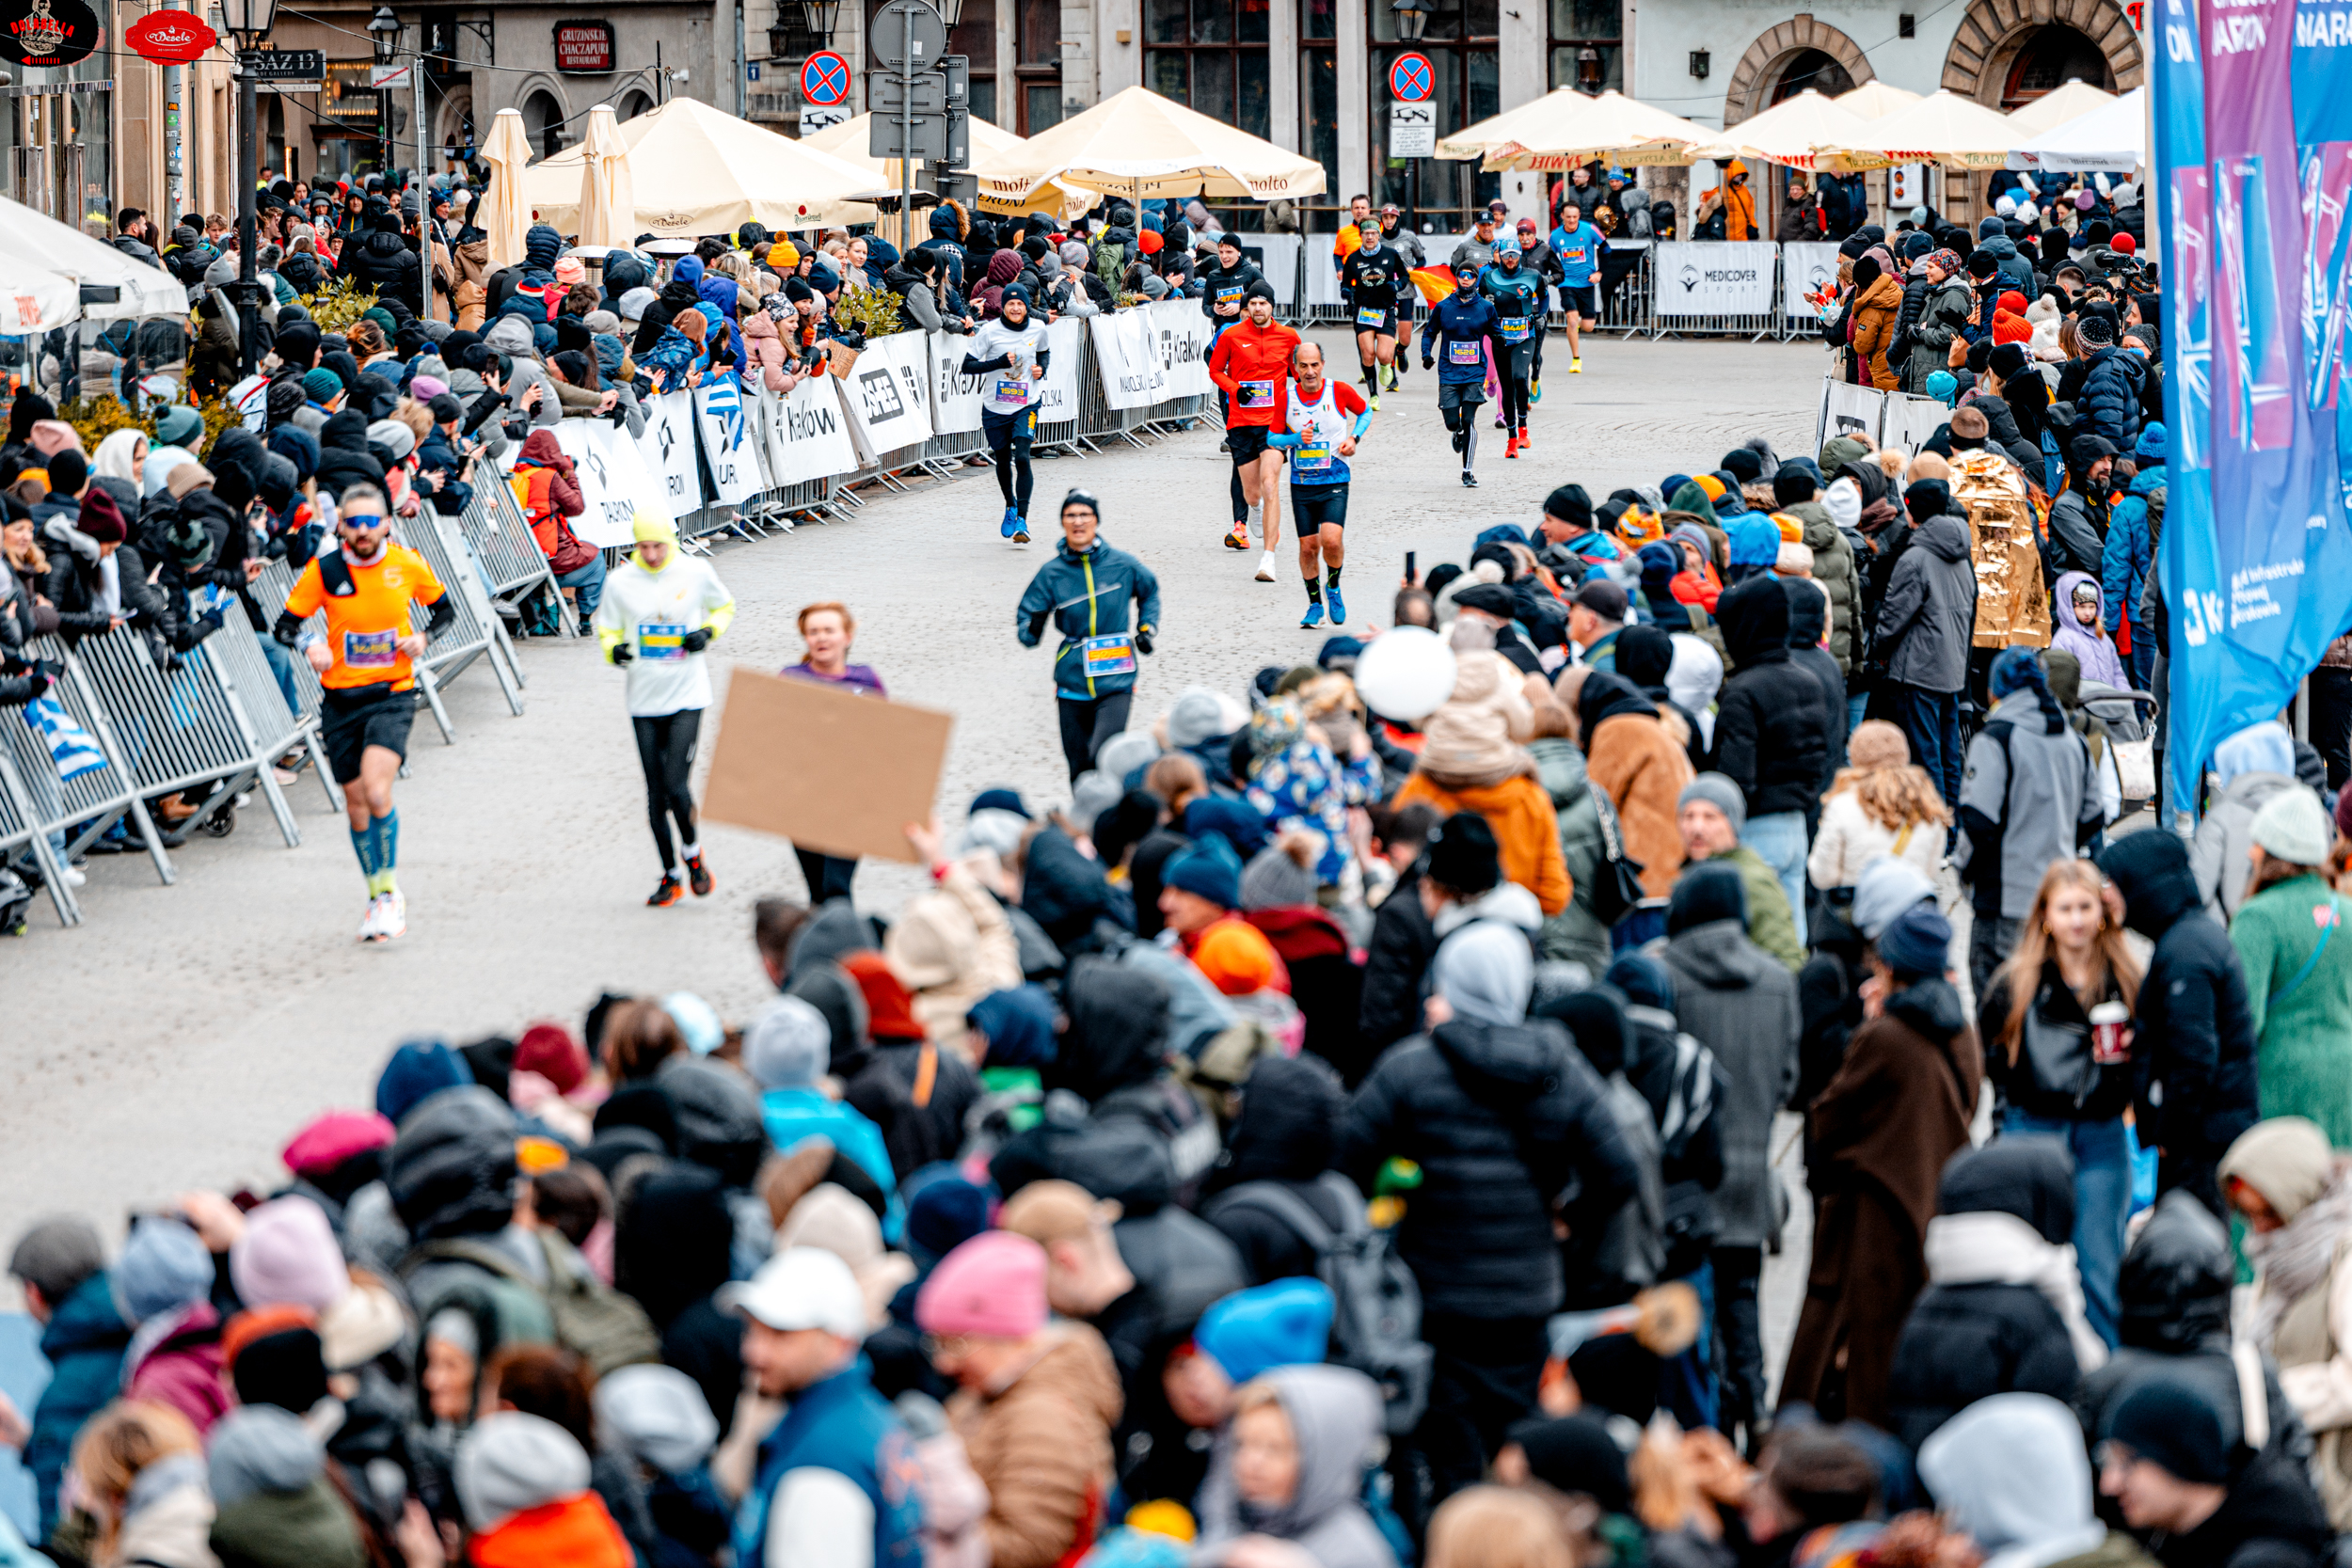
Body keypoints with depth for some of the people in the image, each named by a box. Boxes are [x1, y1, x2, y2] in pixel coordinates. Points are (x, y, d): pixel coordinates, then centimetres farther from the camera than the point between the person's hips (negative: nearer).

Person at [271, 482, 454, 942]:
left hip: (392, 694, -2)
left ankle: (389, 891, -5)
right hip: (341, 700, 2)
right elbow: (284, 625, 1)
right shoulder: (324, 571, -6)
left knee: (376, 792, -21)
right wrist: (309, 644, -20)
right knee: (356, 802, 7)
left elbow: (445, 610, 11)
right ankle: (378, 896, 26)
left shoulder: (407, 564, -5)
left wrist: (423, 637, -8)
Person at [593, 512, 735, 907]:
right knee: (656, 793, 6)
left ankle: (692, 853, 15)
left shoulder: (696, 573, -4)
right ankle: (670, 876, 20)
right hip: (644, 700, 2)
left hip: (687, 696, -2)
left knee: (677, 786, -14)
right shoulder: (619, 582, -2)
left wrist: (708, 631, -7)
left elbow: (725, 607, 13)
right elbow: (606, 628, 10)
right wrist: (614, 649, -13)